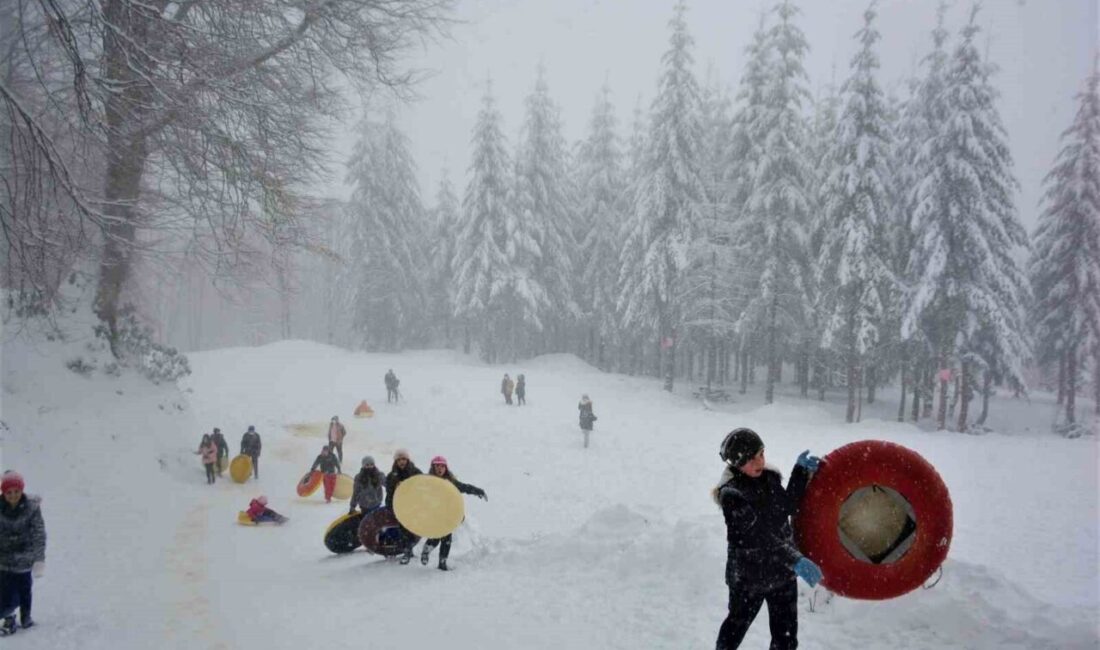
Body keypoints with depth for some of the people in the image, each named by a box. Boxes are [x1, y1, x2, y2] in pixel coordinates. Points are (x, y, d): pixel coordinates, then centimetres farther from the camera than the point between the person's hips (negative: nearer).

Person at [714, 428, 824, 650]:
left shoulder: (769, 477, -3)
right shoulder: (732, 495, -24)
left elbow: (788, 507, 4)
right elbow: (759, 536, -29)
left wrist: (802, 472, -4)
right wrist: (795, 559, -37)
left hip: (782, 570, 5)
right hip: (749, 575, -5)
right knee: (738, 623, 18)